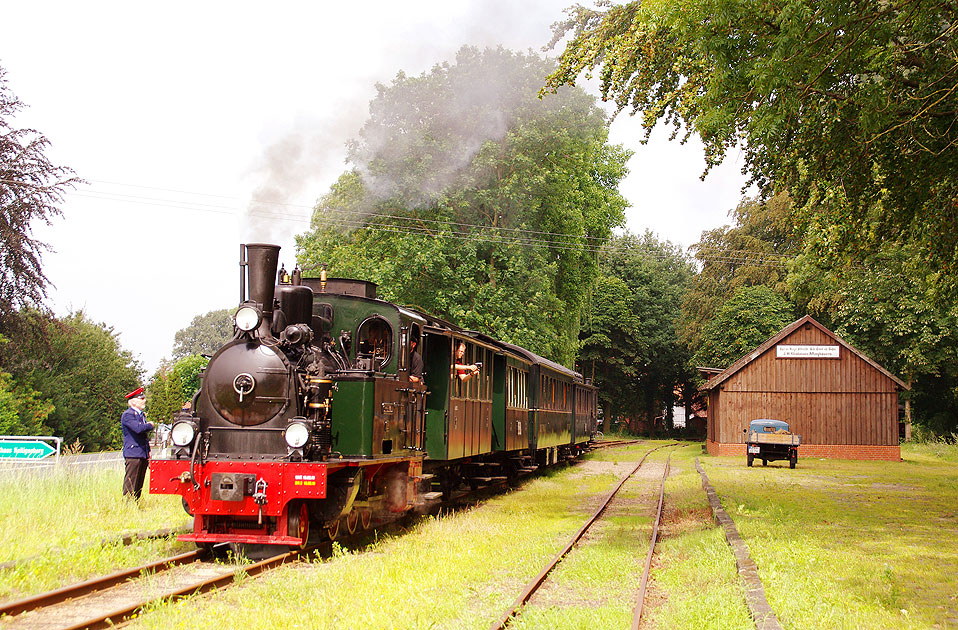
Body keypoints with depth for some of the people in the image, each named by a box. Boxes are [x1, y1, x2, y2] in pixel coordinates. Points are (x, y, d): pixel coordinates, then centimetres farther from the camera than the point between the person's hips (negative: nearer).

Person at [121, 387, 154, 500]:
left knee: (139, 485, 9)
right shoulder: (128, 415, -8)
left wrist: (148, 453, 17)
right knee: (130, 485, -8)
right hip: (133, 454, -9)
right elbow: (138, 428, -25)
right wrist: (150, 425, -5)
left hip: (143, 455, 9)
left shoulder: (141, 415, 20)